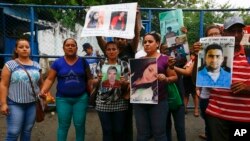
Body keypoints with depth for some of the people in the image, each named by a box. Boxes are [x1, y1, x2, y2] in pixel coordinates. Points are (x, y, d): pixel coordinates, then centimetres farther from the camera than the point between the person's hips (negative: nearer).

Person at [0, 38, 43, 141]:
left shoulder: (36, 65, 9)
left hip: (33, 104, 4)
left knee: (27, 131, 13)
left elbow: (40, 83, 16)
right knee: (13, 132, -4)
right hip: (15, 104, -4)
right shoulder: (10, 65, -3)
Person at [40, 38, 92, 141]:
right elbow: (50, 79, 0)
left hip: (81, 98, 0)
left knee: (80, 125, 7)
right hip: (63, 99, 0)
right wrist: (42, 91, -15)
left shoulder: (83, 62, 1)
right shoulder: (57, 63, -1)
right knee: (63, 125, 7)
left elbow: (89, 79, 4)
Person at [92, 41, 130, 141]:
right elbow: (94, 82, 5)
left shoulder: (124, 65, 1)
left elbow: (127, 85, 1)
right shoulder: (100, 64, 3)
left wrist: (124, 82, -20)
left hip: (120, 103, 0)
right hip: (103, 103, 1)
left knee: (119, 131, 6)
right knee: (107, 131, 7)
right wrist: (98, 80, -16)